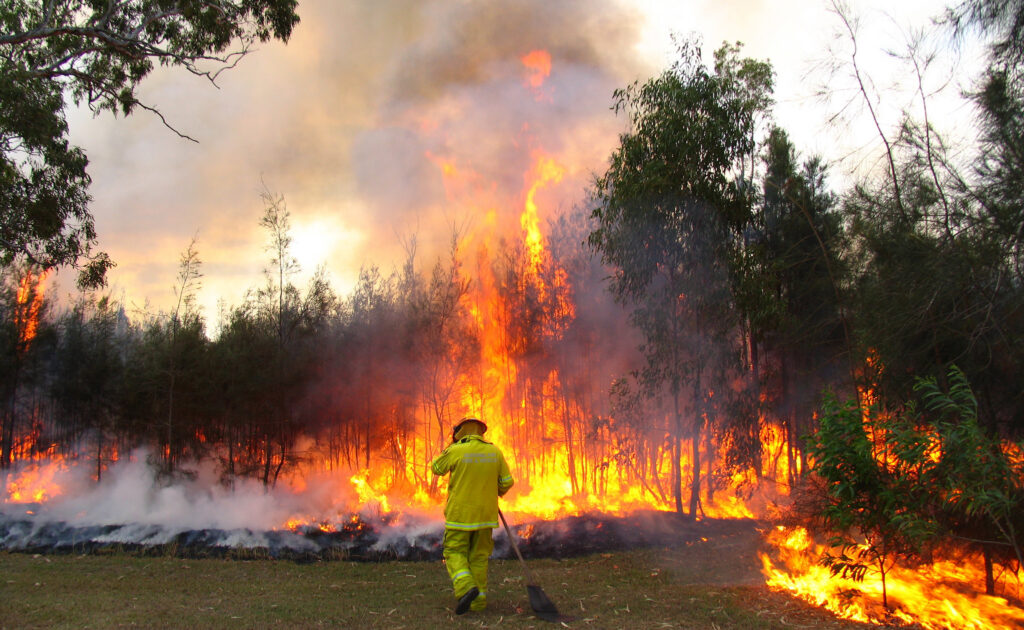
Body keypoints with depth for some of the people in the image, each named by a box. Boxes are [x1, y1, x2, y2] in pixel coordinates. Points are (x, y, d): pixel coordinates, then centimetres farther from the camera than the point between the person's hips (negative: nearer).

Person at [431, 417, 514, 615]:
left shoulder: (455, 451, -10)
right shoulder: (494, 451, 1)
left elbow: (436, 468, 7)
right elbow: (506, 482, 4)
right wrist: (496, 493, 24)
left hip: (460, 514, -4)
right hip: (485, 514, 4)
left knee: (455, 554, 4)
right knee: (479, 557, 13)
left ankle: (466, 587, -19)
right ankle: (479, 600, 13)